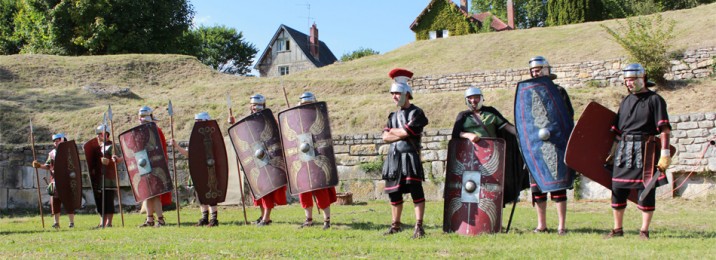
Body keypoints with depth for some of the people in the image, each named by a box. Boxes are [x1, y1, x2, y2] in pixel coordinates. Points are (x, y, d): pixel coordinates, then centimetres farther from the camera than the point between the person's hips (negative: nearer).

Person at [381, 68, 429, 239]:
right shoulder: (393, 116, 18)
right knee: (394, 193, 11)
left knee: (416, 191, -11)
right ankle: (396, 225, 22)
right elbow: (385, 137, 6)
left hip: (410, 157, -7)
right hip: (393, 158, 7)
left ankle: (419, 227, -11)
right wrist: (402, 134, -9)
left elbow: (405, 132, -16)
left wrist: (393, 131, 2)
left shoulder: (416, 113, -3)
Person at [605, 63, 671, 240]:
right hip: (623, 150, 6)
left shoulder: (654, 100, -2)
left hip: (645, 150, -5)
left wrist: (665, 153, -17)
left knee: (646, 190, -2)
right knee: (617, 189, 5)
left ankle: (644, 230, 7)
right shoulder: (625, 102, 17)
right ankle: (618, 229, 16)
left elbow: (664, 129, -9)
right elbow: (617, 129, 21)